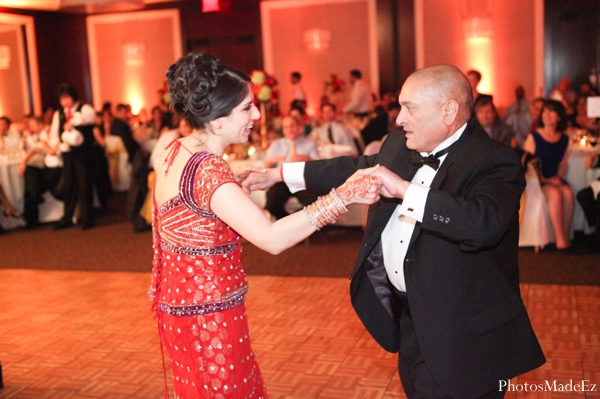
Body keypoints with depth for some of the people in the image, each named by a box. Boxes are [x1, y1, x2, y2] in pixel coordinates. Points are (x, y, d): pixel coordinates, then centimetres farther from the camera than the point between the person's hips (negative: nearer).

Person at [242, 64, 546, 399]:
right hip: (408, 316, 7)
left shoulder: (494, 163, -20)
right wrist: (279, 174, 22)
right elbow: (360, 168, 20)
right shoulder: (401, 145, 4)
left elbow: (483, 223, -38)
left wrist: (404, 190, -36)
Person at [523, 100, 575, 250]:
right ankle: (559, 238, -27)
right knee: (555, 194, -30)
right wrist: (544, 179, -15)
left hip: (555, 179, 4)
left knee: (568, 193, -26)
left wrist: (558, 177, -5)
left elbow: (564, 164, 15)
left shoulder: (564, 139, 11)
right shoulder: (533, 137, -2)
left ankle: (566, 235, -19)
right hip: (537, 180, -4)